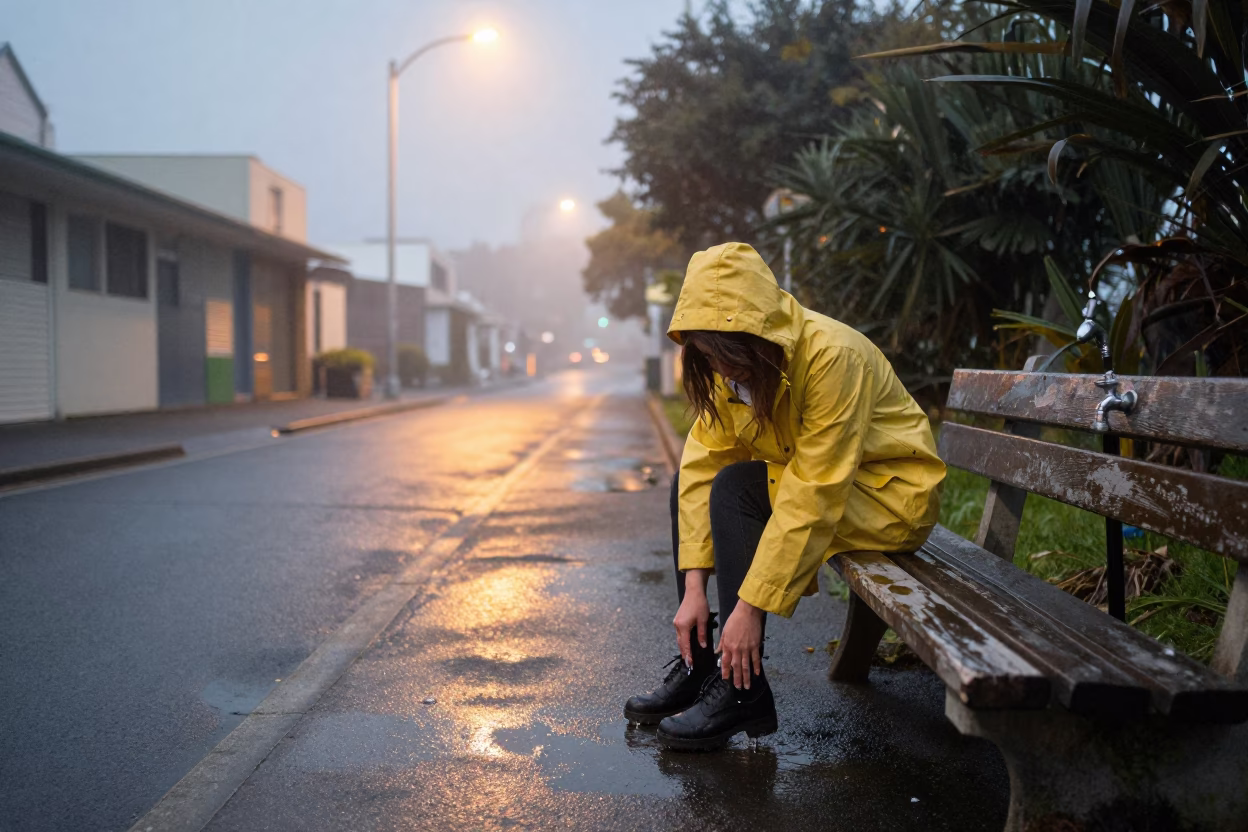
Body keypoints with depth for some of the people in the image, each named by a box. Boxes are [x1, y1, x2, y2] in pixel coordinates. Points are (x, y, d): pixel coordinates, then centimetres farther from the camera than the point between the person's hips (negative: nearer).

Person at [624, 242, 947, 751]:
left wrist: (751, 606, -32)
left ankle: (743, 691, -18)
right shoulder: (730, 365, -7)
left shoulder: (832, 356, -30)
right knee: (688, 482, -1)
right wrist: (694, 587, -18)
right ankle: (699, 663, 2)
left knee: (736, 488, -24)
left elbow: (814, 496, -33)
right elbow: (704, 463, -10)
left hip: (890, 494, -8)